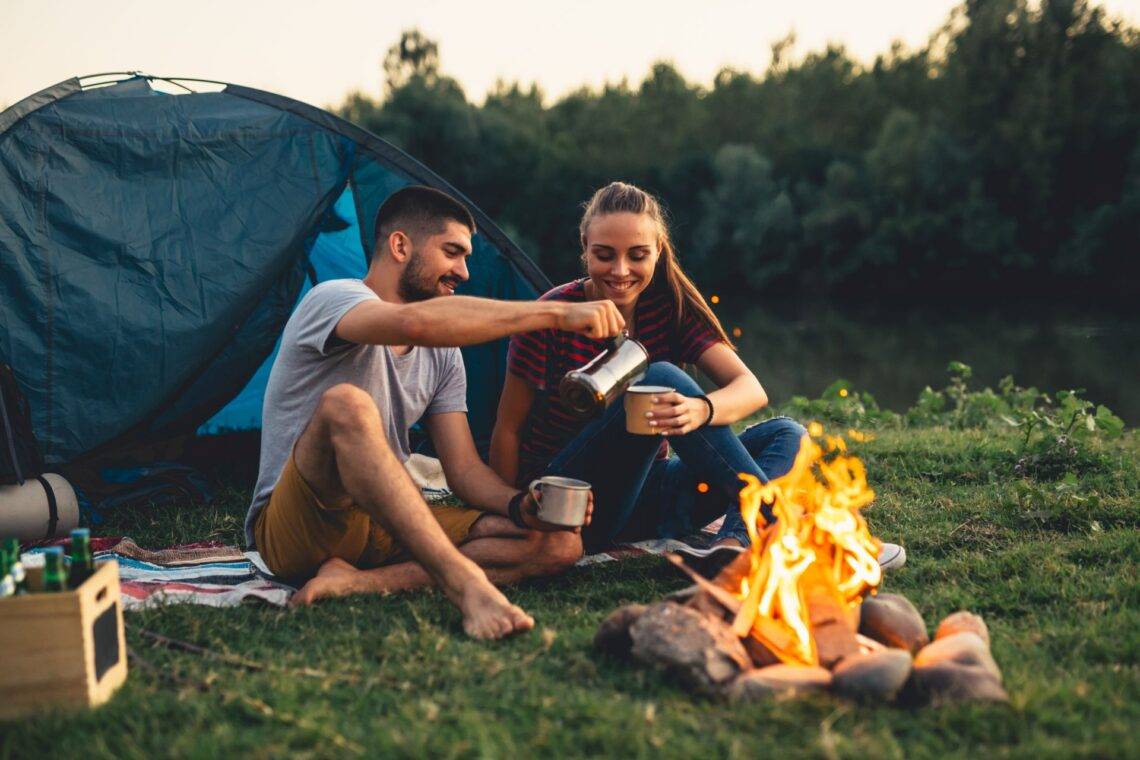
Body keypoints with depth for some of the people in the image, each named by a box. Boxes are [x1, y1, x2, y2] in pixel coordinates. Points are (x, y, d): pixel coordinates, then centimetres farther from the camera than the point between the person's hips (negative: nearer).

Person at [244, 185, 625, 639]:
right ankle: (464, 584, -41)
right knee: (345, 403, -37)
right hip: (292, 530, -7)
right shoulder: (331, 300, -11)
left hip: (386, 528, 7)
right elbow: (415, 321, -34)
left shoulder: (443, 357, 13)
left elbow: (464, 470, 8)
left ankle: (363, 580, -25)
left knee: (559, 543, -10)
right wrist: (557, 312, -35)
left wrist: (521, 505, -14)